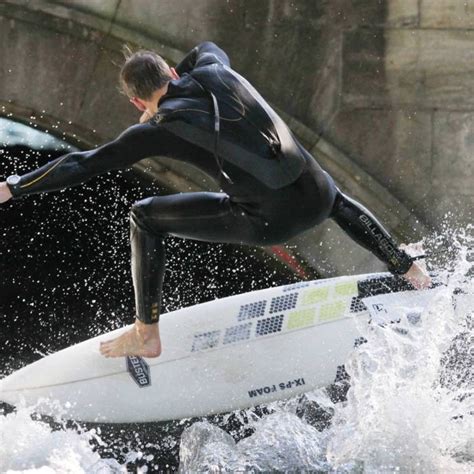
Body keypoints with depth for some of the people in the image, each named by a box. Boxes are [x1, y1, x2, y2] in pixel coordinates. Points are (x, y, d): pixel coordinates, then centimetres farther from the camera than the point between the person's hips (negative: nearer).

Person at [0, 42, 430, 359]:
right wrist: (172, 81, 37)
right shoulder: (215, 70, 10)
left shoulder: (160, 130, -3)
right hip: (315, 199, 6)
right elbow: (208, 49, 37)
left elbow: (85, 165, -1)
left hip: (270, 222, -6)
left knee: (144, 218, 8)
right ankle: (408, 269, 47)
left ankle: (146, 335, 12)